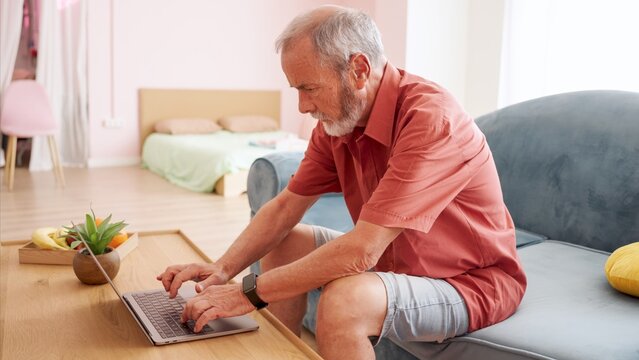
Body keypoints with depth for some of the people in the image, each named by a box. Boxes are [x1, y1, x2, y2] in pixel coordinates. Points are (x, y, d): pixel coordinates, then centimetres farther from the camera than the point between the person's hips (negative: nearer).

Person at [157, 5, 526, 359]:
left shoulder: (430, 117, -30)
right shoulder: (338, 120, -5)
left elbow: (361, 252, -34)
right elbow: (285, 207, 1)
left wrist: (252, 292, -27)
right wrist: (223, 269, -13)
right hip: (394, 259, 8)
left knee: (344, 301, -33)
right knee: (284, 244, 7)